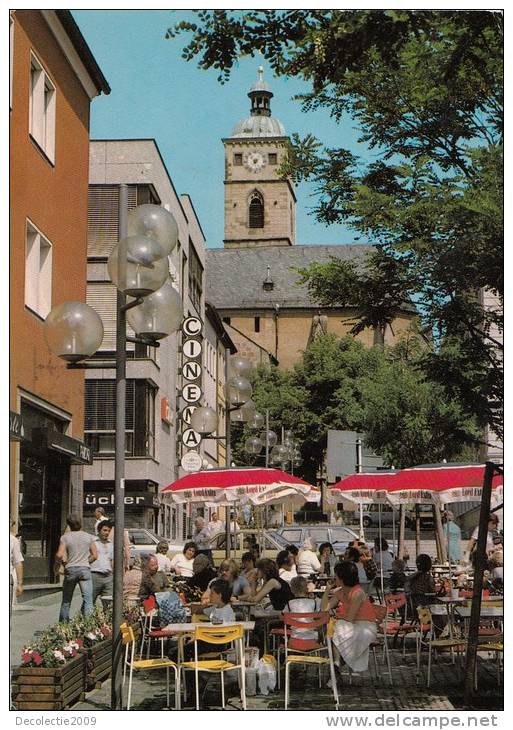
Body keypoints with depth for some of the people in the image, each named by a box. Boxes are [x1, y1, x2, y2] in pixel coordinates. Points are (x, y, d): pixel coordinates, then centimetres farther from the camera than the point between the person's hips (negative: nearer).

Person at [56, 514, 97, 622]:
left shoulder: (65, 537, 0)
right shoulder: (88, 537, 6)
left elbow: (59, 555, -9)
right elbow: (95, 556, 4)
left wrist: (62, 562, 12)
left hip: (70, 569, 0)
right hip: (85, 569, 0)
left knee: (66, 601, 13)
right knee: (88, 600, -6)